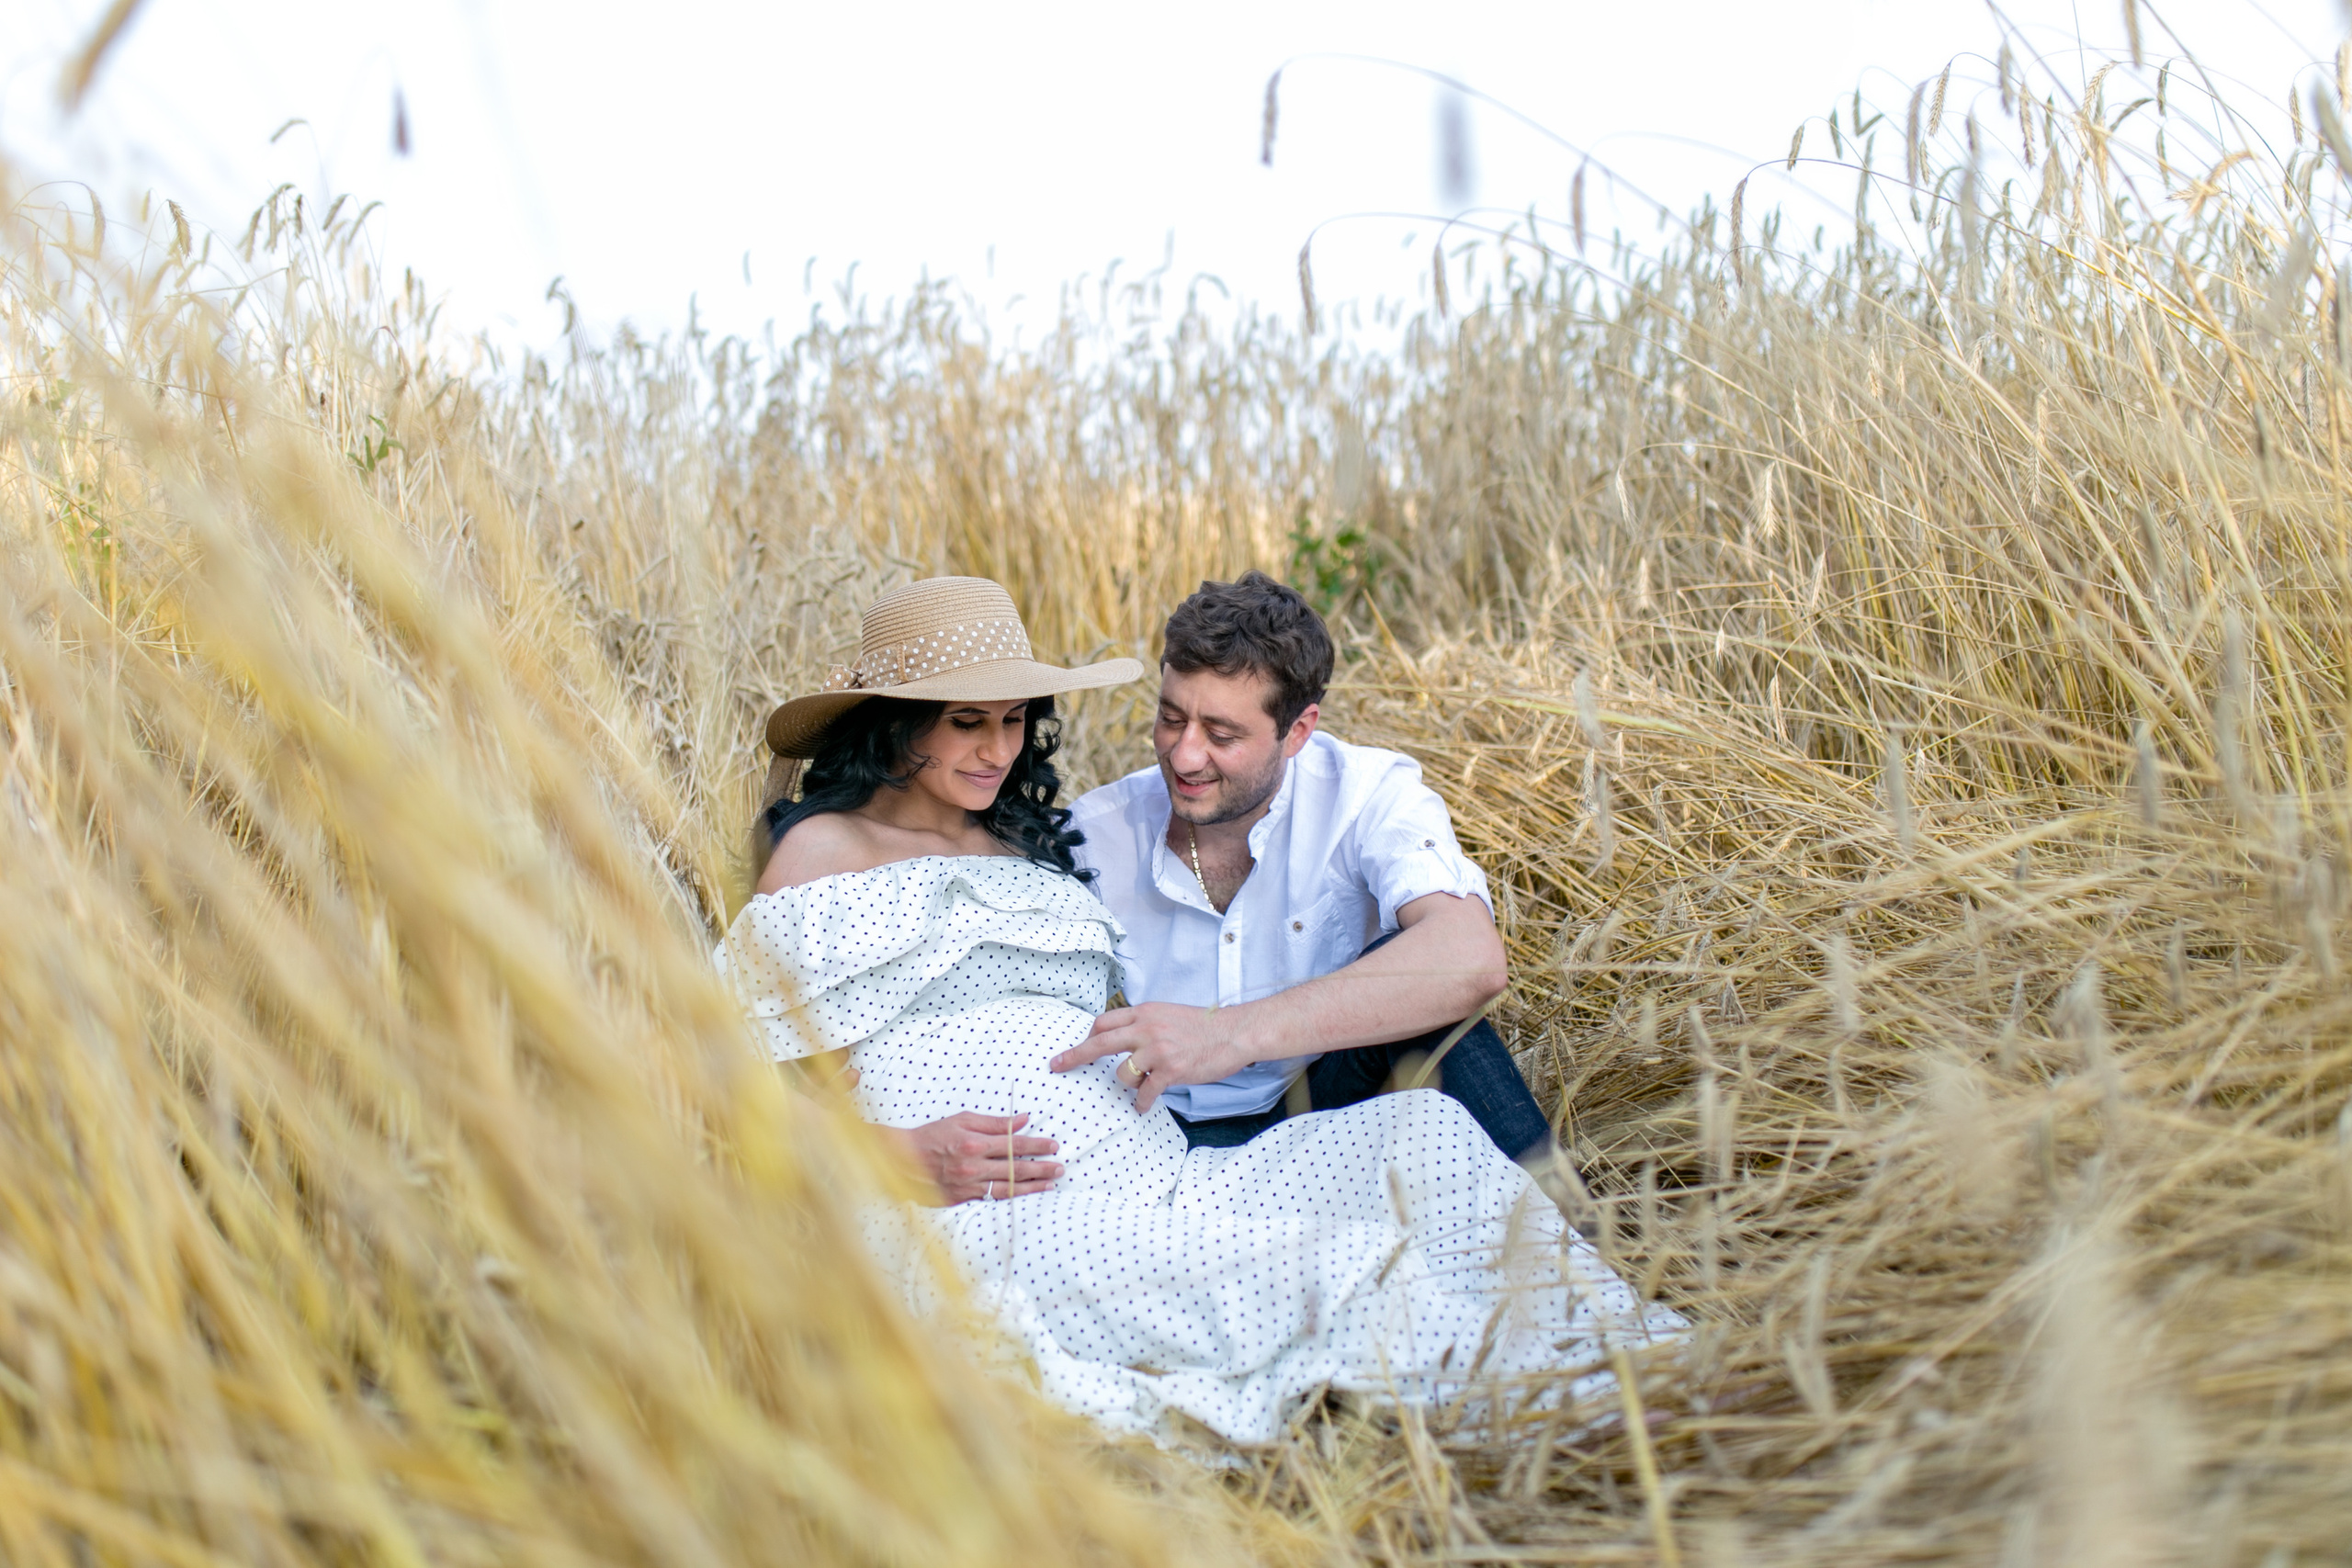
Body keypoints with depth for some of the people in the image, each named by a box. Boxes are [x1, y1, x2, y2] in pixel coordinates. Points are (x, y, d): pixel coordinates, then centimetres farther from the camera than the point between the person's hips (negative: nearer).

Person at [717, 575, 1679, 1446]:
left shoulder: (1035, 849, 28)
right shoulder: (825, 854, 10)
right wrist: (905, 1152, -15)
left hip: (1158, 1177, 7)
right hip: (985, 1223, -6)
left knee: (1423, 1124, -17)